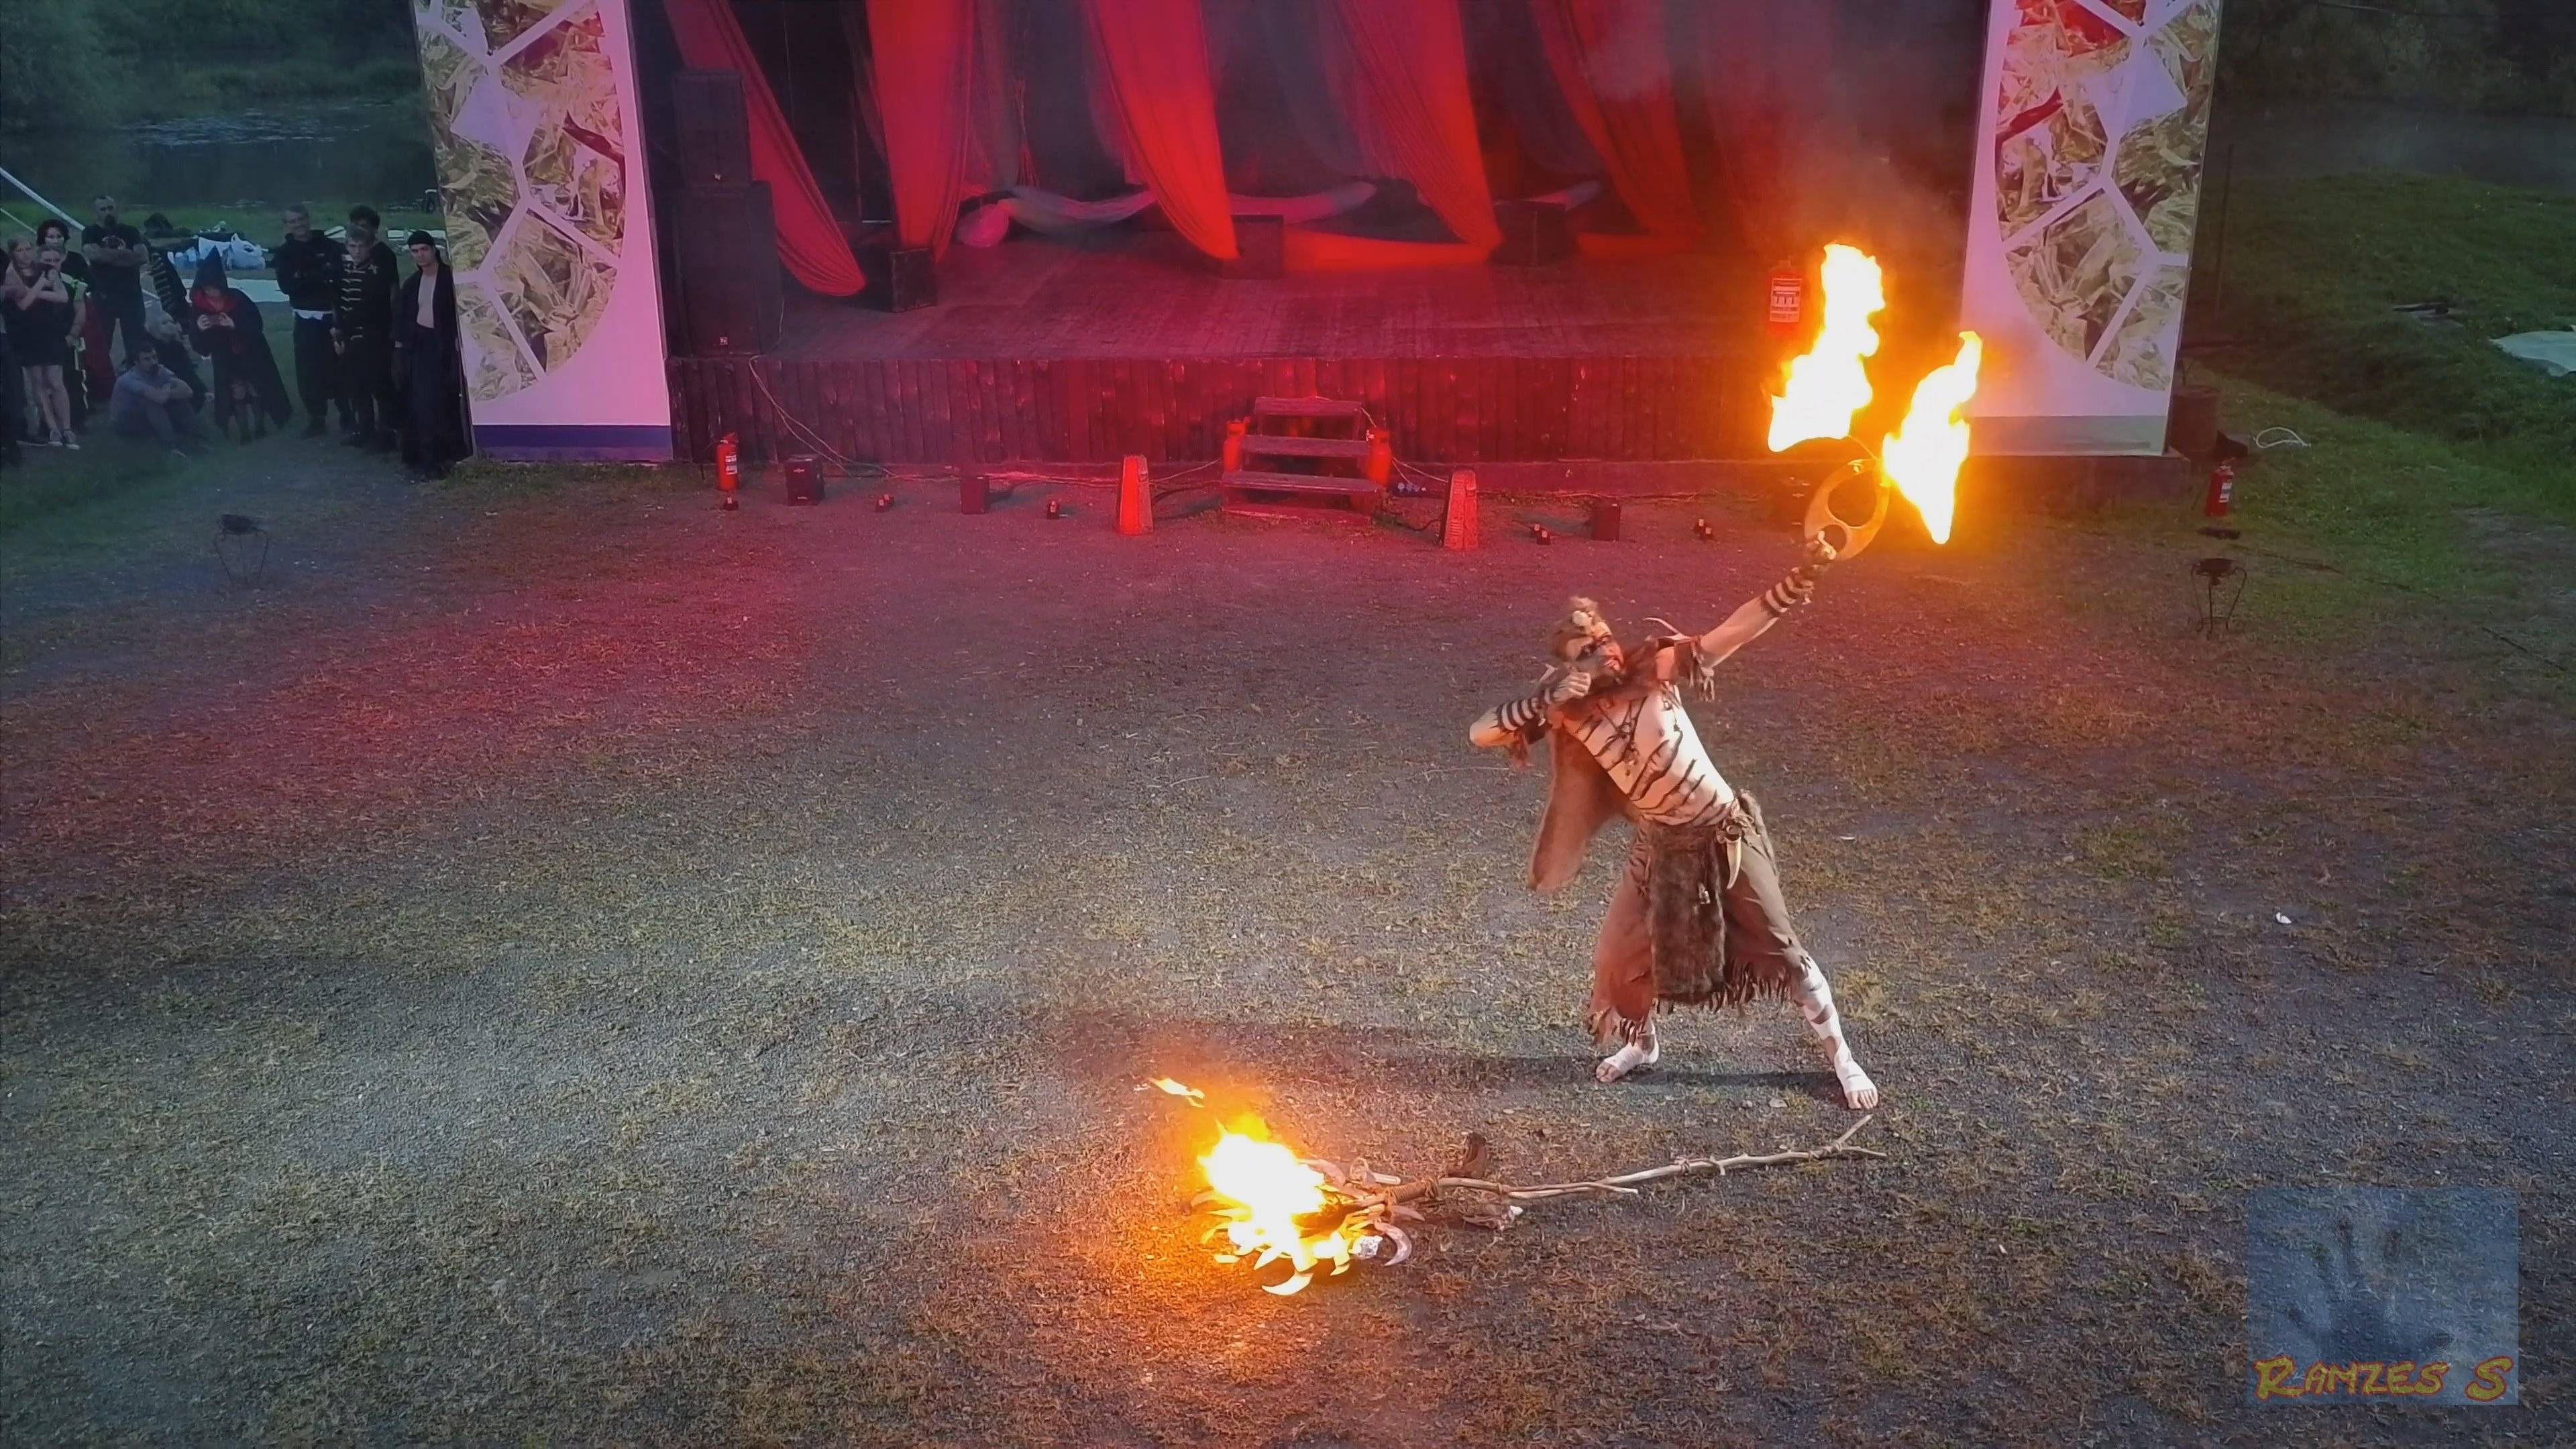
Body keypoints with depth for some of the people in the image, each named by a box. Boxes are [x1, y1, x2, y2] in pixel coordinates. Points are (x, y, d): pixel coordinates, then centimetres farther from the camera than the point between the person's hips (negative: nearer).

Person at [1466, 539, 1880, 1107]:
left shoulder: (1656, 672, -17)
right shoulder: (1566, 715, -11)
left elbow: (1740, 627, -23)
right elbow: (1480, 733, -15)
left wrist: (1802, 576, -36)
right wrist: (1546, 703, -30)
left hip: (1726, 833, -2)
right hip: (1663, 849, 3)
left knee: (1779, 948, 5)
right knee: (1619, 955, 10)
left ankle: (1841, 1058, 23)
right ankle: (1641, 1044, 41)